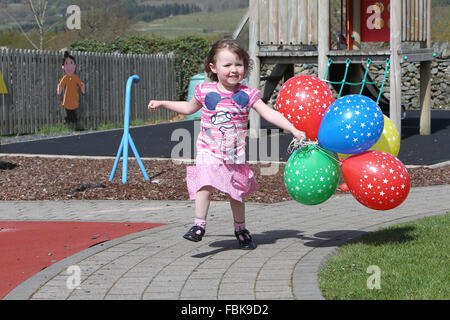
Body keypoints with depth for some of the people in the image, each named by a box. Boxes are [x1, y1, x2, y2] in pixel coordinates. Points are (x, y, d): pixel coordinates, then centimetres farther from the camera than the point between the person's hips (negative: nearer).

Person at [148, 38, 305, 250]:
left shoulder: (247, 95, -3)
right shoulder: (205, 91, -2)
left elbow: (269, 114, -6)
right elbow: (189, 108, 18)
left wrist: (294, 130, -14)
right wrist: (162, 104, 17)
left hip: (235, 154, 1)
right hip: (209, 151, -1)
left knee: (236, 192, 11)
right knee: (205, 184, -22)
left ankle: (240, 229, 28)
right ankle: (199, 225, -19)